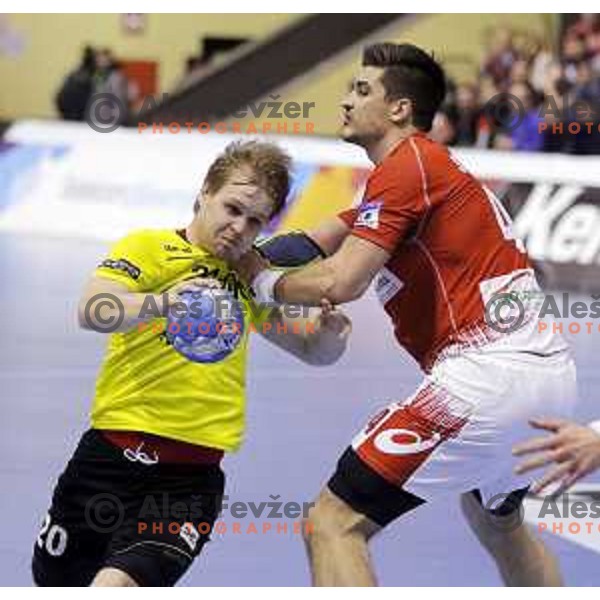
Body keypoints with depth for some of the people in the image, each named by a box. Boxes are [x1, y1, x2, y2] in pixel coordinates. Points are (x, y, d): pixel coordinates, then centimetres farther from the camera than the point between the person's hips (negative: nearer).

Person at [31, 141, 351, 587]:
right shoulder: (148, 247, -1)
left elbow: (311, 350, 23)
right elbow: (92, 311, -19)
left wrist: (329, 336, -2)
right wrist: (164, 301, -38)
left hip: (193, 478, 1)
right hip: (115, 449, -1)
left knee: (116, 586, -22)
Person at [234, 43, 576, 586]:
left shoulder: (405, 165, -7)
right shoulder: (435, 166, 22)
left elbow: (339, 283, -17)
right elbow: (312, 243, 20)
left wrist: (264, 282, 1)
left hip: (486, 373, -11)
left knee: (335, 524, -10)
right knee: (495, 519, 37)